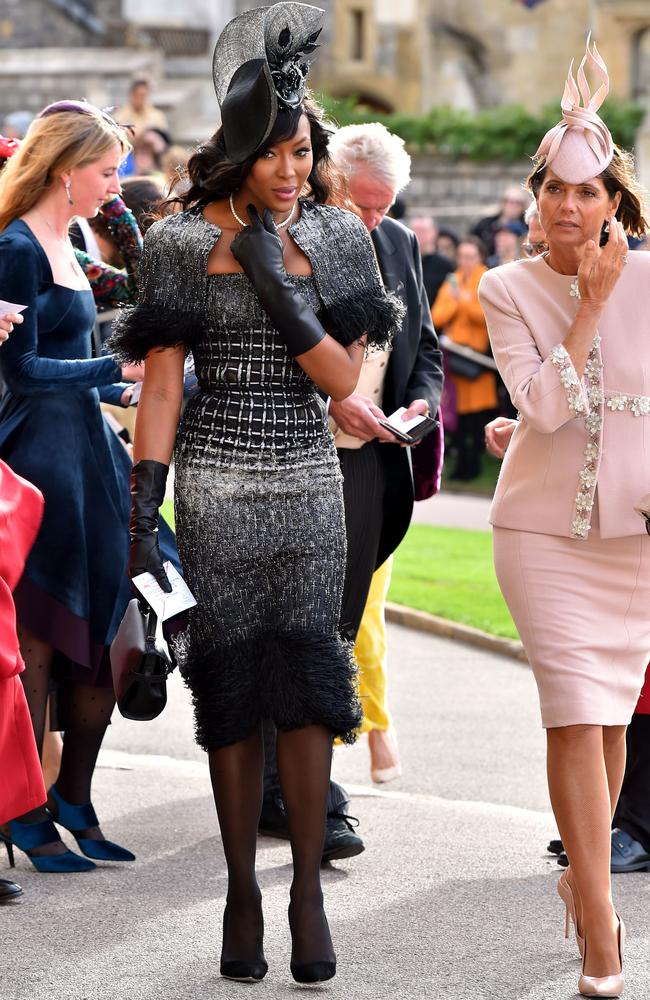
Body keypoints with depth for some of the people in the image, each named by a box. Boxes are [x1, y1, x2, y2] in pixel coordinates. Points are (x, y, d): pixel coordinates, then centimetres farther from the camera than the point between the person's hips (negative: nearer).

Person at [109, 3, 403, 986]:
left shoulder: (334, 238, 4)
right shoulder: (185, 242, -2)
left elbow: (343, 377, -2)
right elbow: (161, 386, -3)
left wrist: (278, 285, -14)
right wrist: (143, 516, -8)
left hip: (308, 477, 1)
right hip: (217, 481, -1)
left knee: (306, 673, -6)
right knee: (233, 680, 0)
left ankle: (308, 886, 0)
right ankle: (242, 892, 9)